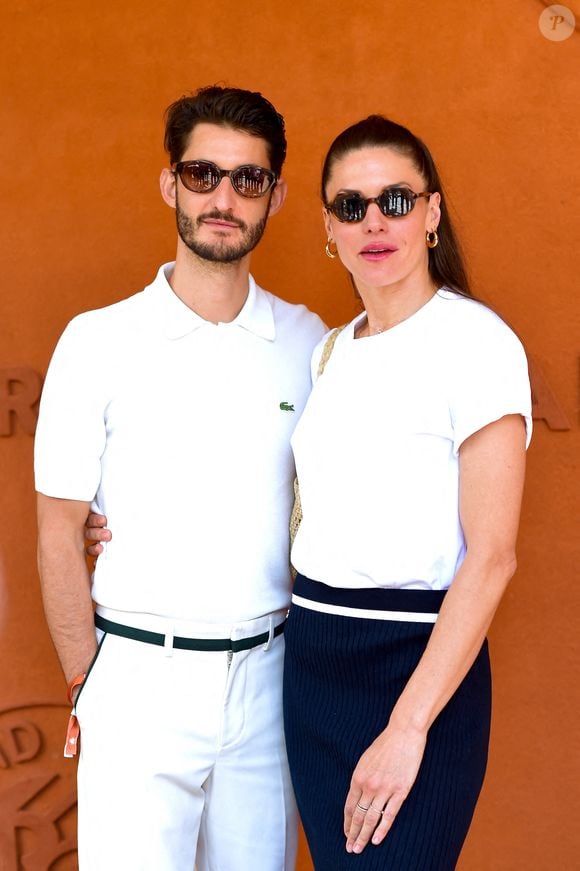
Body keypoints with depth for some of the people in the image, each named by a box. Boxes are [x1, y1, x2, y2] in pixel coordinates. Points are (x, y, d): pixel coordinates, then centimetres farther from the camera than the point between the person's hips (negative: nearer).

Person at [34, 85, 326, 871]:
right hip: (140, 680, -3)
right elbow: (59, 535, -2)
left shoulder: (308, 342, 3)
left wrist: (315, 659, 4)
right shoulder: (100, 342, -5)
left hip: (268, 678, 3)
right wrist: (87, 686, -2)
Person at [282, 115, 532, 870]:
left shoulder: (475, 342, -12)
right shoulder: (332, 351, 10)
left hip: (415, 666, -7)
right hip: (311, 665, 7)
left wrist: (408, 728, -20)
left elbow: (491, 557, -16)